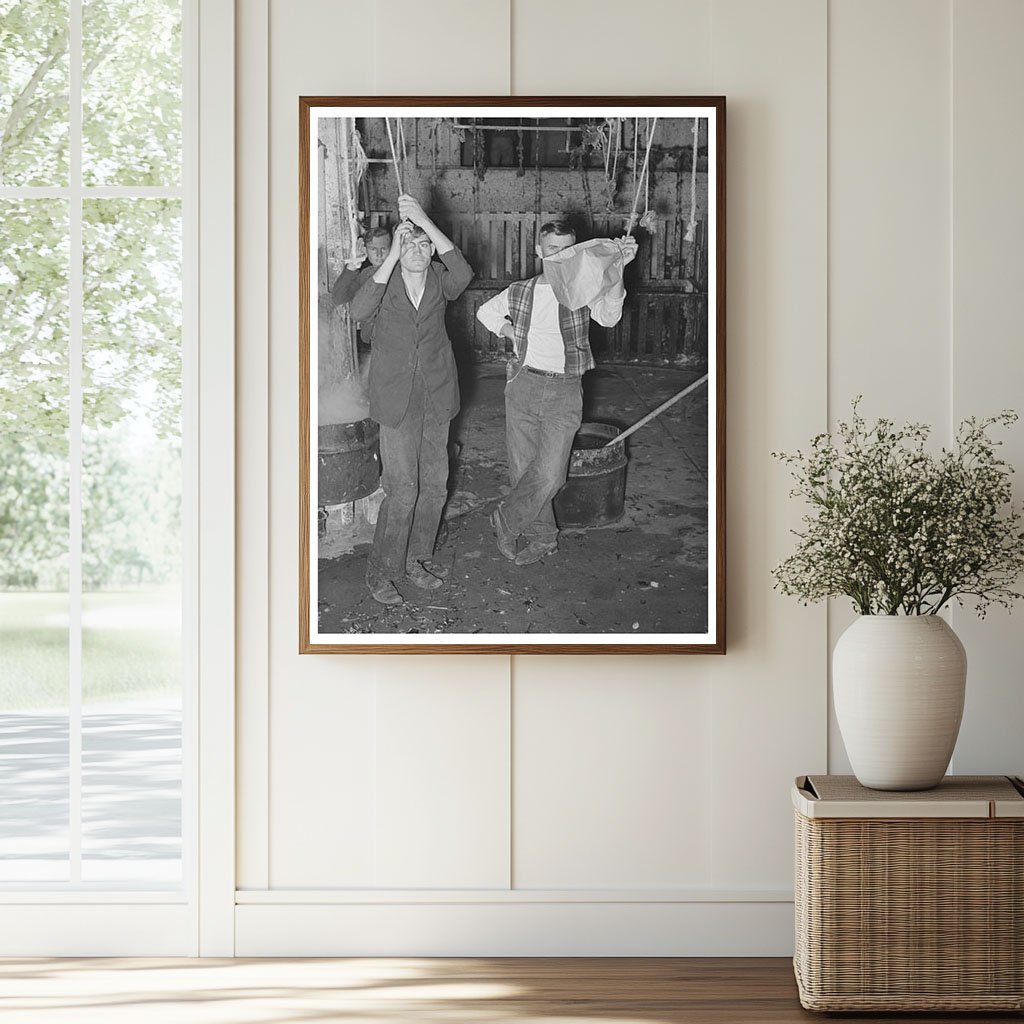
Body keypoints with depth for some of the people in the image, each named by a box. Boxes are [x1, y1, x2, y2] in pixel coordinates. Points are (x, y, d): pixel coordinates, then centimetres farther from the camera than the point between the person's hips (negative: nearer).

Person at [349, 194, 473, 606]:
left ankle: (416, 559, 30)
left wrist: (427, 223, -35)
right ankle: (381, 572, 6)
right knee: (402, 490, -7)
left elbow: (463, 274, -26)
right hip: (397, 402, -4)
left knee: (433, 486, 12)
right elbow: (358, 311, -30)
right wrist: (393, 253, -33)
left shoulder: (440, 282, -2)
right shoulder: (384, 283, -7)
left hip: (436, 400, 4)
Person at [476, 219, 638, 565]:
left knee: (549, 473, -12)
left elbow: (608, 316, -24)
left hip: (564, 391, -3)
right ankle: (542, 537, 25)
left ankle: (505, 521, 10)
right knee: (523, 468, 8)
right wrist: (511, 332, 8)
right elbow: (486, 311, 27)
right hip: (523, 386, 3)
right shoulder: (519, 292, 7)